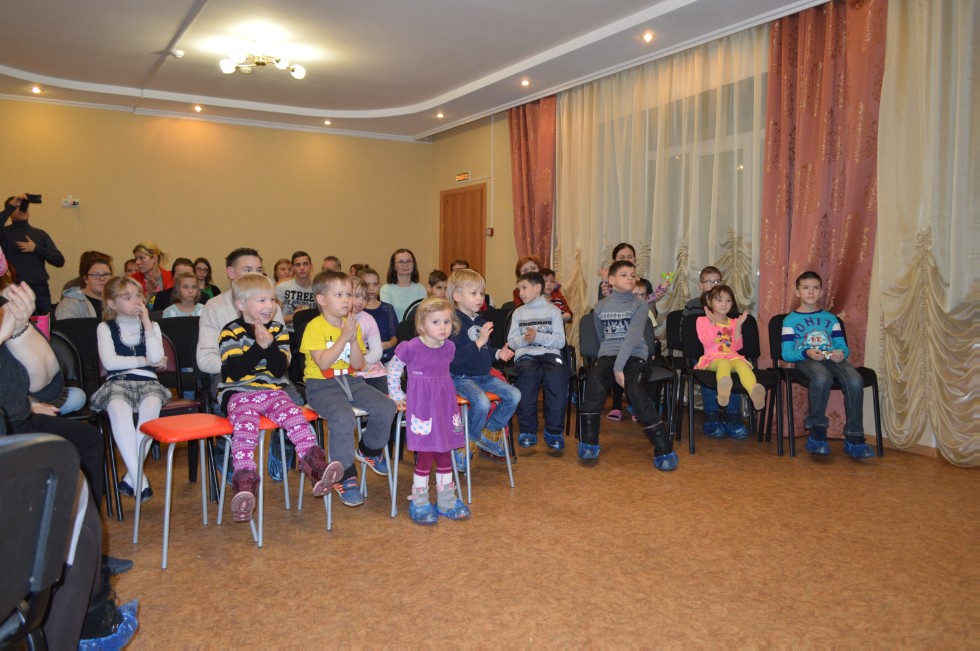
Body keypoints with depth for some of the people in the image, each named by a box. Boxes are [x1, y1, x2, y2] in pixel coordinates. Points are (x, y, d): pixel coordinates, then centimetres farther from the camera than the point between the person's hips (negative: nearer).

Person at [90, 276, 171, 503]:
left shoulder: (151, 326, 15)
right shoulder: (105, 327, 13)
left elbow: (156, 357, -4)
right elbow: (109, 362, -3)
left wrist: (146, 322, -2)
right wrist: (145, 360, -1)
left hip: (147, 381, 1)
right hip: (117, 382, -1)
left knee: (151, 404, -36)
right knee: (118, 407, -37)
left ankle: (130, 476, -32)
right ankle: (138, 476, -37)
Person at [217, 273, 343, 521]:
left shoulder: (278, 330, 12)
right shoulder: (231, 333, 0)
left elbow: (280, 368, 1)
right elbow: (234, 372, -12)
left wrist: (270, 346, -15)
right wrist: (258, 347, -18)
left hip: (273, 391, 3)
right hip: (239, 393, -3)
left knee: (296, 418, -23)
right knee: (245, 427, -30)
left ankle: (314, 462, -27)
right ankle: (245, 480, -35)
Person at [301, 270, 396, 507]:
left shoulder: (353, 325, 9)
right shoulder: (314, 327, -8)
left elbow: (358, 365, 3)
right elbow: (323, 364, -19)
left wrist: (354, 340, -12)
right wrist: (343, 338, -19)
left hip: (351, 381, 6)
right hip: (322, 385, -6)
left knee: (386, 407, -13)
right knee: (343, 417, -33)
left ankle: (369, 450, 17)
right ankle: (344, 477, -14)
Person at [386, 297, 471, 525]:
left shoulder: (449, 347, 1)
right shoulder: (411, 348, -16)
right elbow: (393, 371, -2)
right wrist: (397, 396, -1)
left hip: (444, 404, 6)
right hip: (421, 406, -5)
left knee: (445, 453, 12)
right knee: (426, 454, -2)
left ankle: (447, 501, 25)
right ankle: (419, 503, 14)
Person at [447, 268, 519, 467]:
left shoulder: (481, 322, 13)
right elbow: (454, 356, -26)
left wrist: (498, 353, 7)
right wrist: (479, 342, -28)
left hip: (484, 376, 8)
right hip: (461, 378, -8)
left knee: (514, 395, -7)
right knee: (482, 402, -32)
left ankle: (488, 433, 10)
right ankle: (467, 441, -5)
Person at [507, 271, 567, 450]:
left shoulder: (553, 310, 13)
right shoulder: (518, 312, 21)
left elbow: (560, 341, 3)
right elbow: (511, 341, 13)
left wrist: (538, 337, -11)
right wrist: (523, 339, -8)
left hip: (550, 353, -1)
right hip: (525, 355, 1)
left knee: (558, 375, -34)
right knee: (528, 373, -35)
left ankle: (554, 431, -23)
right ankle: (527, 430, -24)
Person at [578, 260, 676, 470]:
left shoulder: (639, 305, 3)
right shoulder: (600, 307, 13)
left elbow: (632, 337, -10)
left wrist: (619, 367, -21)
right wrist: (613, 364, 13)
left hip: (634, 356, -1)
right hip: (608, 356, 2)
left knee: (636, 390, -32)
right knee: (594, 380, -32)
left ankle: (664, 449, -24)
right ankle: (589, 442, -19)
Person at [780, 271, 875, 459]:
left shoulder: (830, 318, 26)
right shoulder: (790, 320, 13)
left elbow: (842, 345, 16)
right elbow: (786, 352, 1)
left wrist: (841, 353, -10)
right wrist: (806, 352, -19)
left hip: (831, 358, 4)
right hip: (806, 359, -4)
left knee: (855, 380, -30)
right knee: (823, 377, -40)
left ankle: (854, 439, -22)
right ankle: (817, 434, -24)